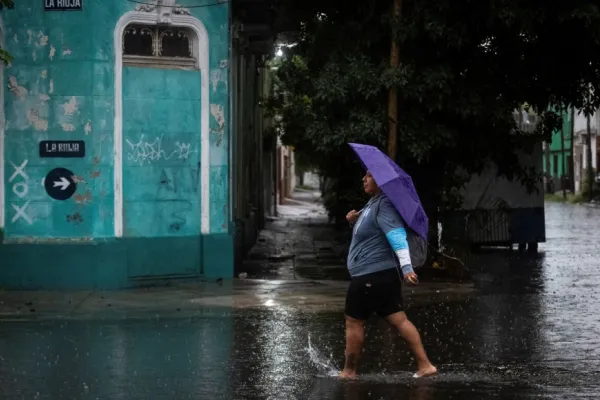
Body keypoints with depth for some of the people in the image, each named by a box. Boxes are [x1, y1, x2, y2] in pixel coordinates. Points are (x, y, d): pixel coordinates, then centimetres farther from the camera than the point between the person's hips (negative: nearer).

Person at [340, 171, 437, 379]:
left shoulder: (384, 205, -16)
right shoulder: (373, 203, 16)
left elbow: (397, 235, -30)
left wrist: (406, 267, -41)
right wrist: (355, 221, 10)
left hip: (370, 276, -10)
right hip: (385, 274, 10)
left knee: (354, 322, 2)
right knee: (399, 320, 5)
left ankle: (349, 371, 12)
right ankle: (425, 365, 0)